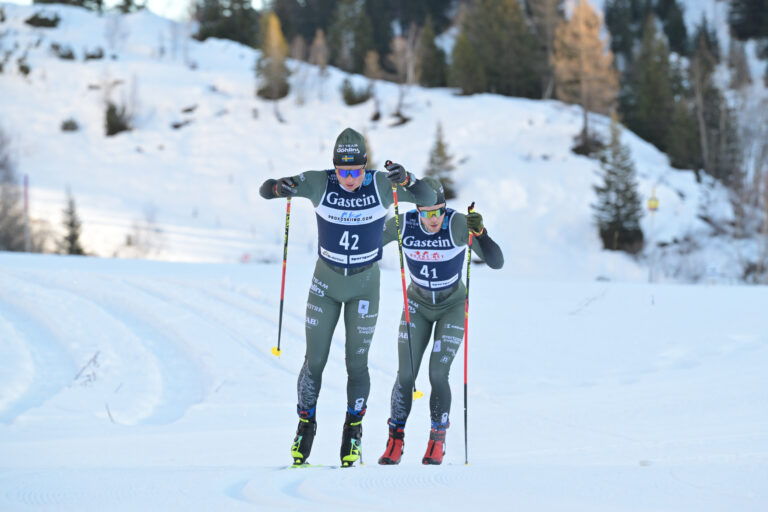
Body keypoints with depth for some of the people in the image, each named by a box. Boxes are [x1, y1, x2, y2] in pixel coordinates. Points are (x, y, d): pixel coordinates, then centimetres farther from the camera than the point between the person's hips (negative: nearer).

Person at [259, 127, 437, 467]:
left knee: (356, 363, 0)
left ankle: (353, 431, 15)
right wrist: (280, 188, -38)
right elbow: (265, 191, -13)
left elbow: (429, 199, -21)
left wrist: (406, 180, -41)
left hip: (364, 285, 0)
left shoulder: (381, 185, -15)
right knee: (314, 361, 1)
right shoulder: (320, 183, -15)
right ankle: (305, 426, 17)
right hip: (326, 282, 1)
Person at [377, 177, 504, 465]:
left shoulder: (459, 224, -26)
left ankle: (437, 441, 8)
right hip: (418, 304, 2)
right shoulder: (403, 225, -19)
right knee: (406, 375, -7)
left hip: (452, 306, -2)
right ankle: (395, 441, 10)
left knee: (438, 375, -12)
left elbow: (496, 262, -31)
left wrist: (480, 233, -46)